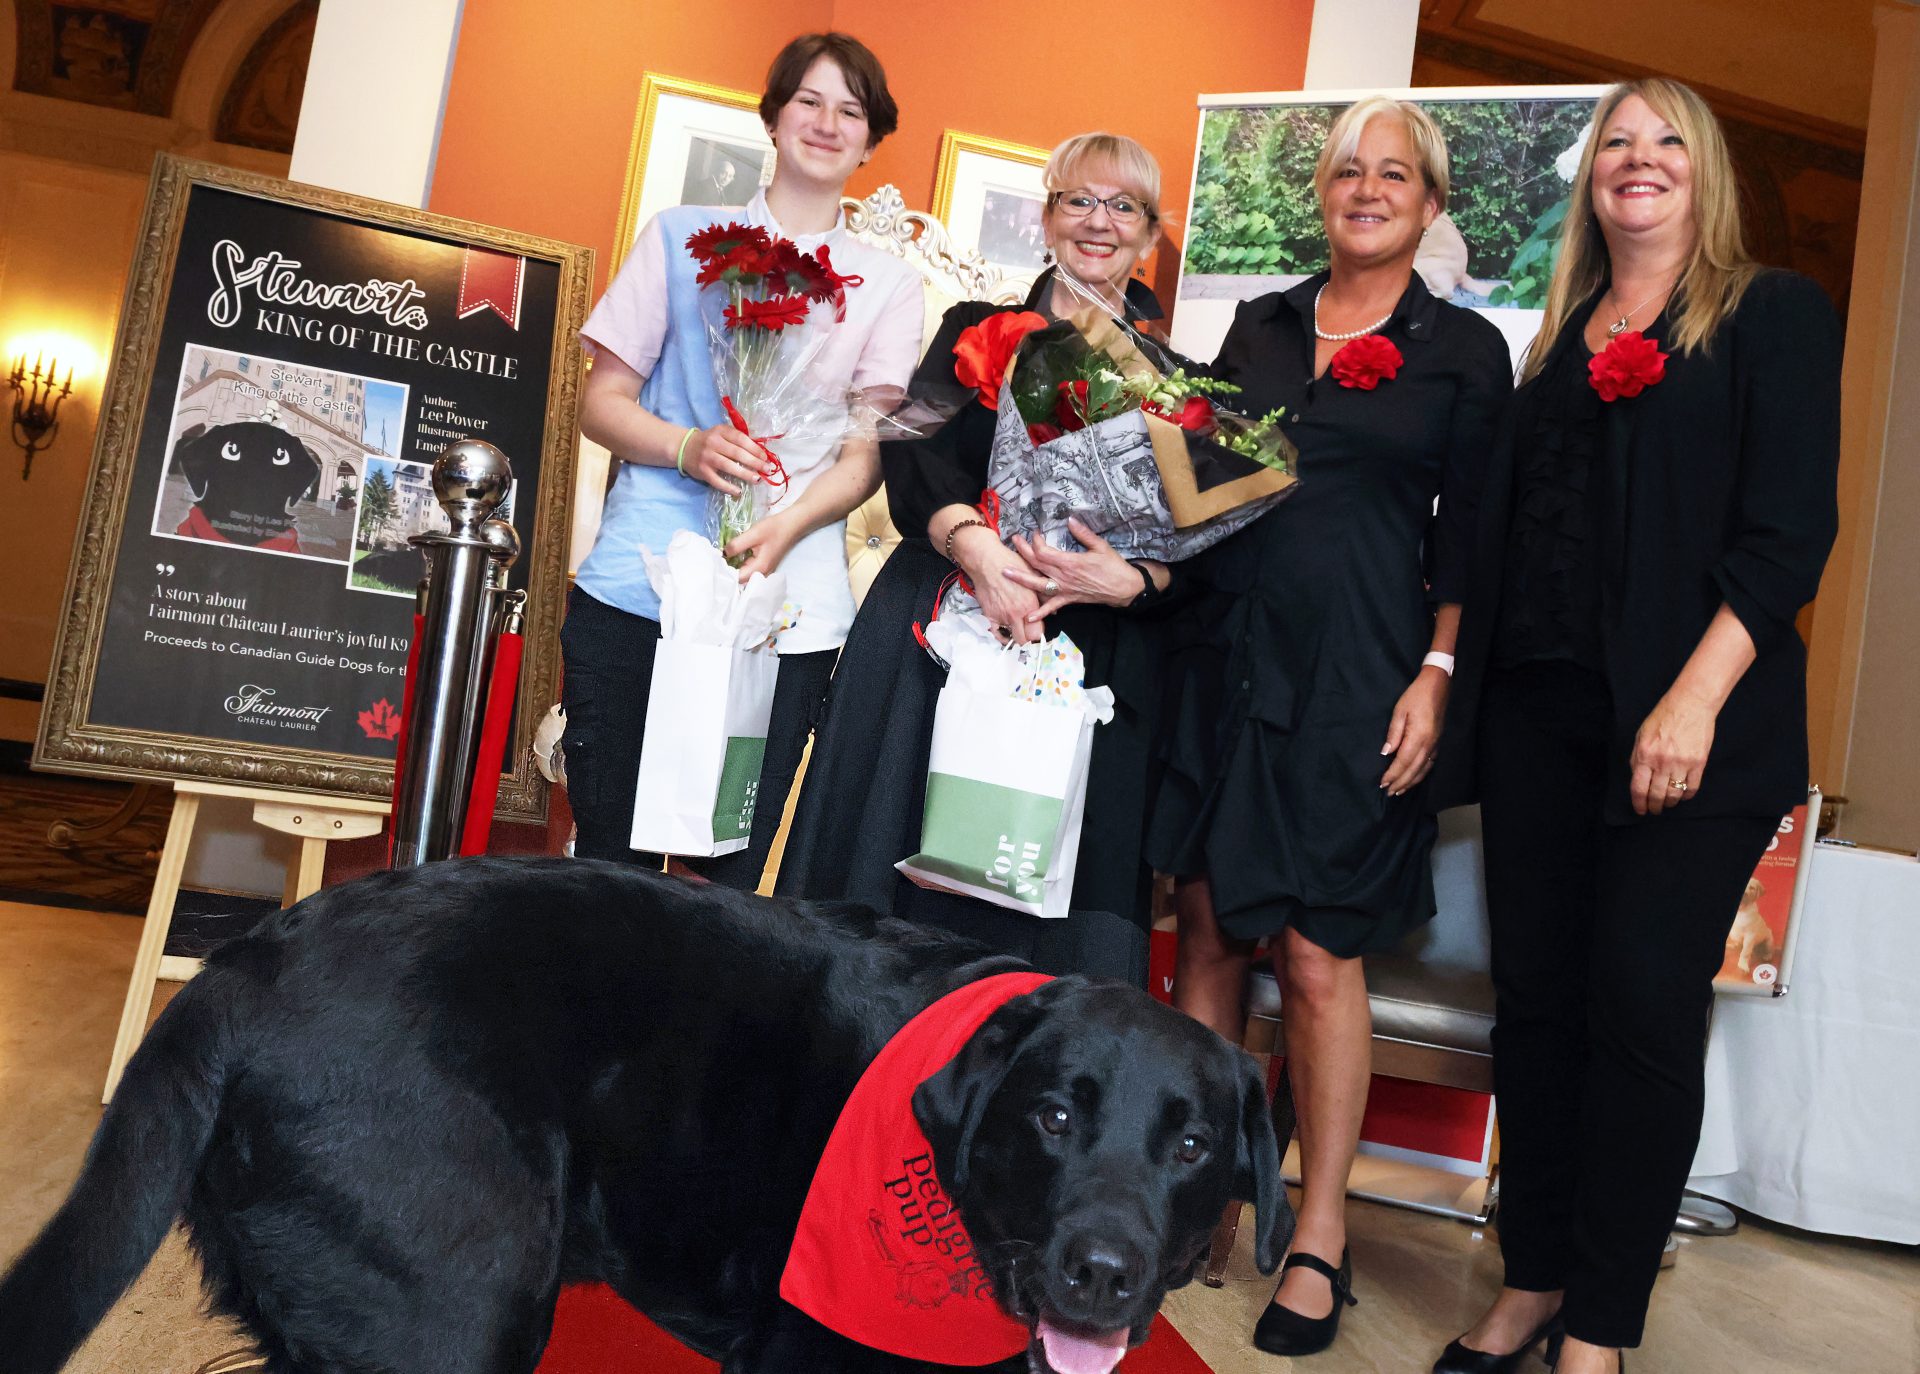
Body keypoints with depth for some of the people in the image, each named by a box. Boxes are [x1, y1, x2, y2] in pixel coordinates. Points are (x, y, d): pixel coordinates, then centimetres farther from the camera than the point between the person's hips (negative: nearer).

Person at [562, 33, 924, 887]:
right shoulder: (683, 238, 12)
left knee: (730, 873, 2)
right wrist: (687, 447, -12)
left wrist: (785, 530, -16)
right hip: (636, 591, 0)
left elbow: (868, 453, 3)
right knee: (609, 858, 3)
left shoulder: (888, 285, 12)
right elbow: (601, 400, 9)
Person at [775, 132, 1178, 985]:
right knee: (903, 857, 2)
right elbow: (911, 452, -5)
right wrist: (973, 542, -23)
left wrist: (1131, 582, -16)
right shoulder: (976, 332, 11)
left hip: (1087, 672, 0)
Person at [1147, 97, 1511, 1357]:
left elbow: (1468, 539, 0)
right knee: (1209, 929, 6)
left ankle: (1321, 1238, 11)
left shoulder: (1466, 349, 5)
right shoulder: (1260, 325, 15)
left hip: (1355, 679, -3)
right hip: (1226, 660, 4)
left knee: (1318, 957, -4)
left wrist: (1435, 675, -9)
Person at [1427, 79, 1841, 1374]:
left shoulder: (1775, 315, 3)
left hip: (1683, 726, -5)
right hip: (1535, 710, 5)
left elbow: (1790, 528, -7)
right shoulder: (1561, 335, 19)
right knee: (1536, 1000, 6)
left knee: (1643, 1009, -4)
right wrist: (1457, 685, 8)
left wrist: (1694, 701, -18)